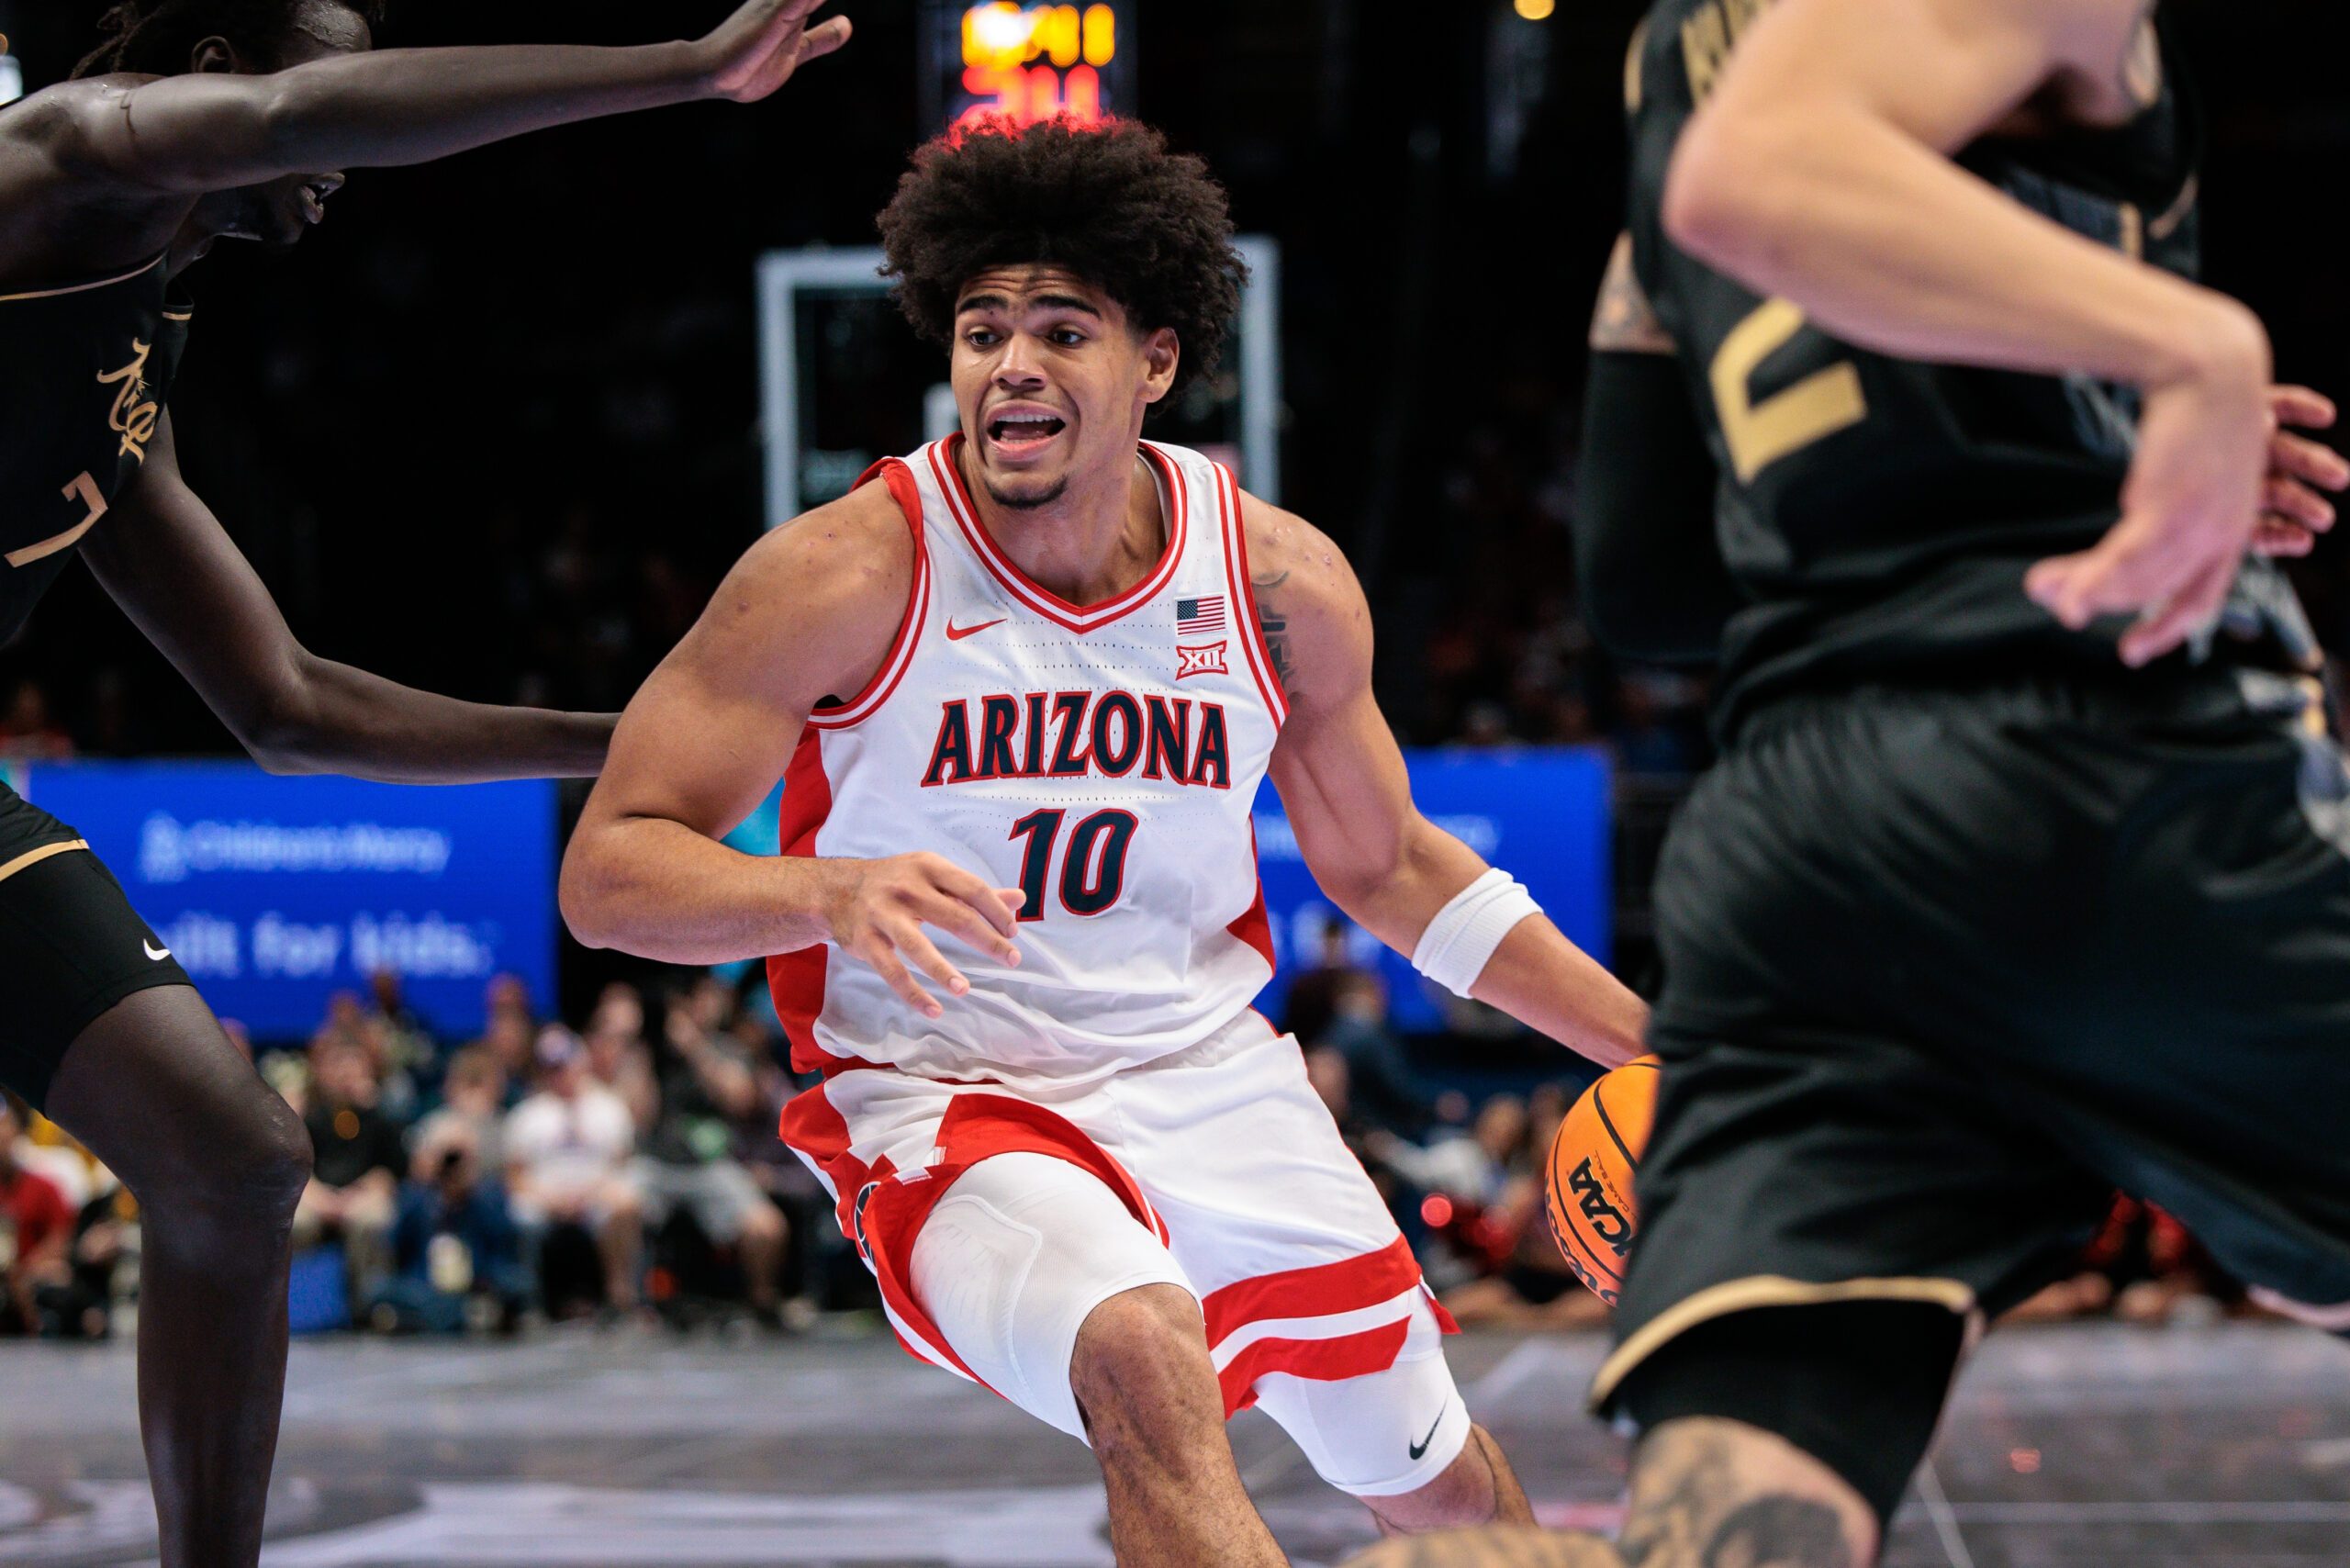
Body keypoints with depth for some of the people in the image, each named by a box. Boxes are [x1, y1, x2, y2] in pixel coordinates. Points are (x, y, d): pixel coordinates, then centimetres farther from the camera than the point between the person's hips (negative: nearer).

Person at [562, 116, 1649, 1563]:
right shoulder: (849, 574, -17)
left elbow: (1382, 866, 11)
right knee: (1148, 1364, -37)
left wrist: (1648, 1040, 6)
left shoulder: (1284, 581, -5)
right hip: (949, 1106, -5)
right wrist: (831, 894, -37)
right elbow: (608, 871, -17)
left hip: (1213, 1079, 5)